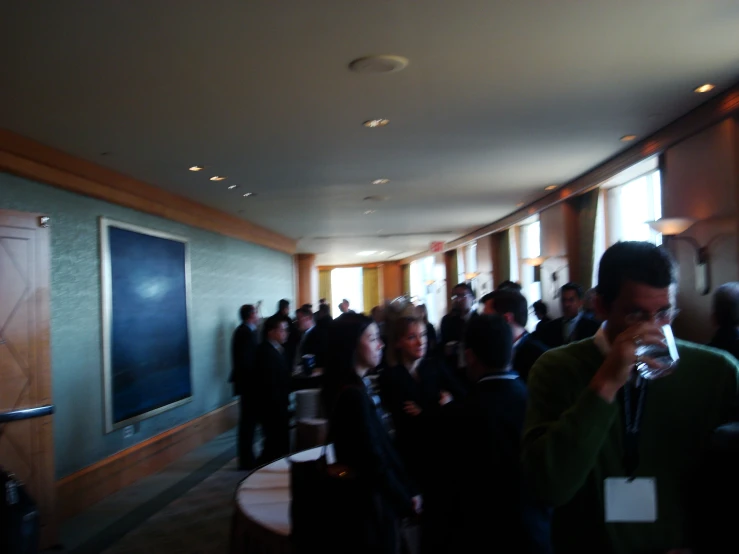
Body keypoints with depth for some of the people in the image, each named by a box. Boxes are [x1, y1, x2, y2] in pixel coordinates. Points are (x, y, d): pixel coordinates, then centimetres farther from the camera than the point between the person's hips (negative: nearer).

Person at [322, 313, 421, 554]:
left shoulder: (355, 387, 6)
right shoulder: (354, 394, -24)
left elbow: (382, 447, 6)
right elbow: (374, 462, -21)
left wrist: (407, 489, 2)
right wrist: (406, 502, -9)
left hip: (363, 499, 9)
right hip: (367, 505, -9)